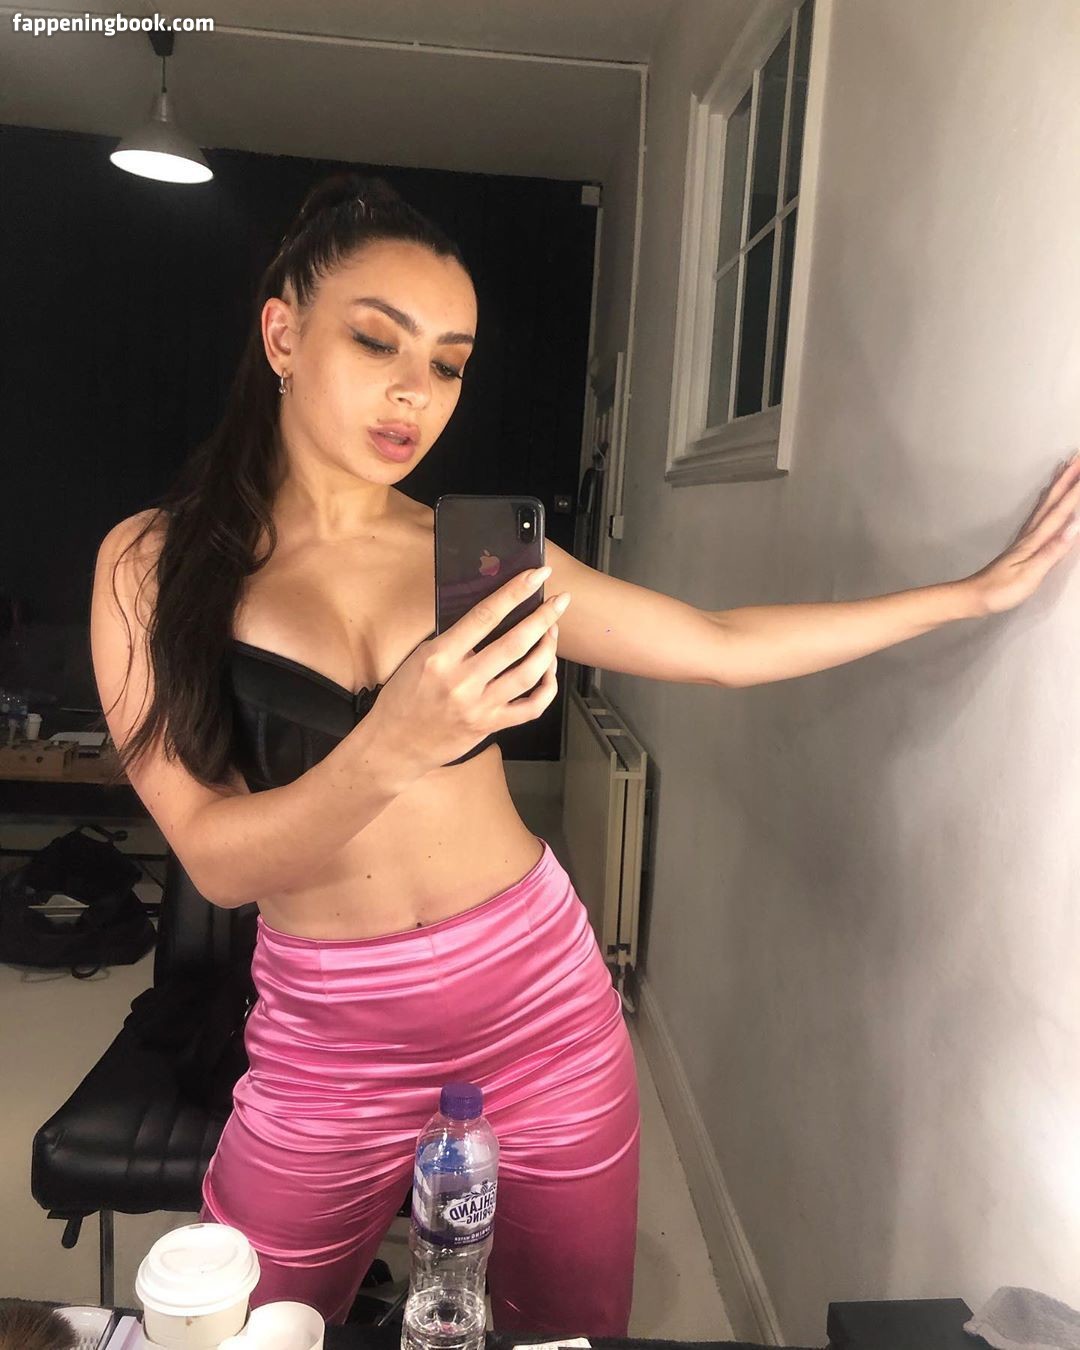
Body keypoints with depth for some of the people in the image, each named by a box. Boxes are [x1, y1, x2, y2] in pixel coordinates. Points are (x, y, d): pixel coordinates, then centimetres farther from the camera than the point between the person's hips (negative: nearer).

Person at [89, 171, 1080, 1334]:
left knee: (572, 1329, 17)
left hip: (541, 1006, 2)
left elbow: (724, 650, 1)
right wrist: (389, 749, -32)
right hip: (326, 1046, -1)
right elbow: (218, 862, -14)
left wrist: (978, 589, 5)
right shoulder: (154, 563, -6)